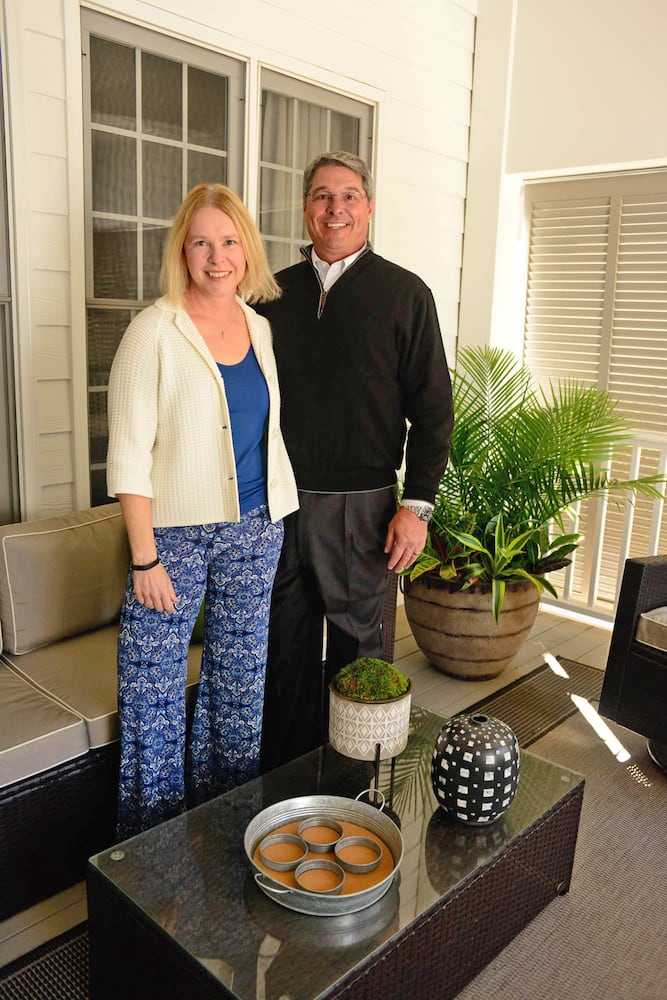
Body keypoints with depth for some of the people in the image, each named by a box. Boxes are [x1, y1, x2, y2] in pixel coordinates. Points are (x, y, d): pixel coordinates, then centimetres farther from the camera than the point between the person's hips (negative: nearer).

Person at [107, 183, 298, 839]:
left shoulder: (260, 327, 6)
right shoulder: (155, 331, -10)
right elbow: (128, 455, -12)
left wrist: (272, 518, 12)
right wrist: (144, 557, -15)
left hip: (254, 529, 5)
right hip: (175, 533, -5)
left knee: (240, 677, 16)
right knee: (155, 687, 3)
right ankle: (151, 835, 27)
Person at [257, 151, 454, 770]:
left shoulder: (405, 294, 0)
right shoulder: (275, 294, 10)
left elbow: (433, 408, -3)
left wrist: (417, 505, -10)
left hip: (360, 505, -3)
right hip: (278, 503, 3)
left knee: (356, 649, 9)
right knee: (286, 649, 12)